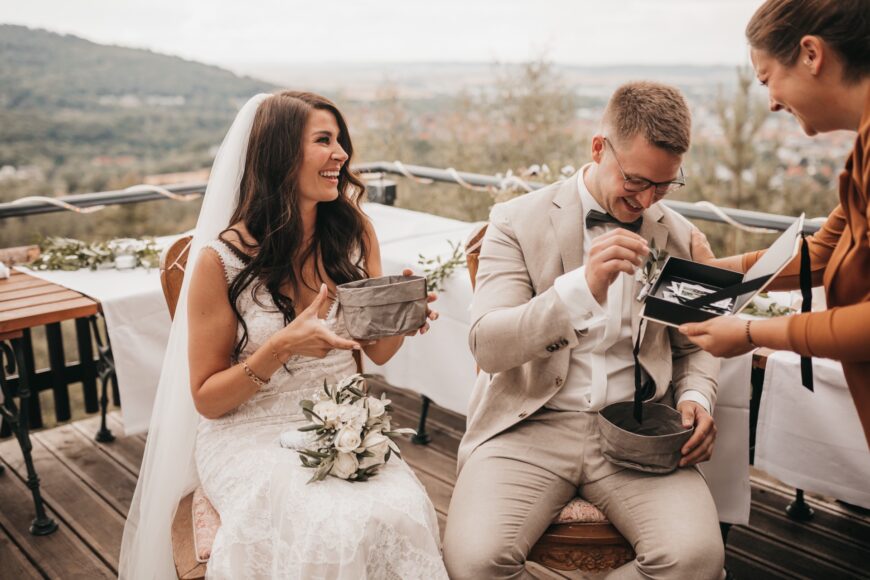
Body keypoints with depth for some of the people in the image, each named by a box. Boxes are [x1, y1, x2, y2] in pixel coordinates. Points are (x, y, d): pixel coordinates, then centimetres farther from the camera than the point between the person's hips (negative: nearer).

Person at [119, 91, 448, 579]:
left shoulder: (354, 231, 0)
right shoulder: (222, 259, -11)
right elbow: (206, 399, -5)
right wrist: (281, 348, -23)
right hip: (253, 435, -3)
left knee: (401, 517, -27)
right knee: (334, 532, -30)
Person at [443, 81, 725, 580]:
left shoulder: (679, 237, 10)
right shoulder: (517, 221, -1)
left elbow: (695, 346, 21)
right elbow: (487, 345, -12)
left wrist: (696, 398, -2)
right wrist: (583, 287, -27)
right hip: (531, 425, -2)